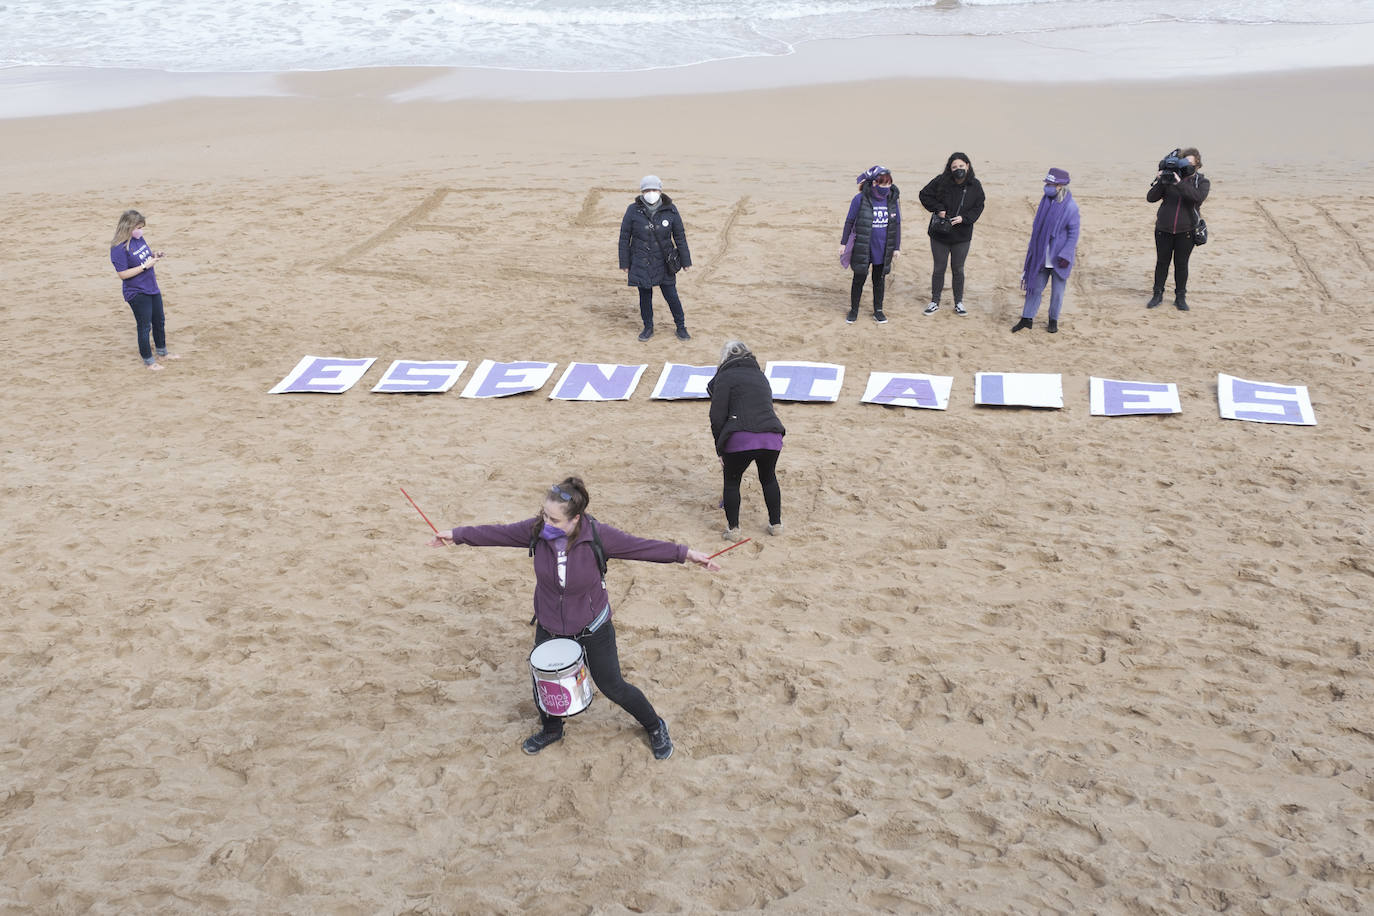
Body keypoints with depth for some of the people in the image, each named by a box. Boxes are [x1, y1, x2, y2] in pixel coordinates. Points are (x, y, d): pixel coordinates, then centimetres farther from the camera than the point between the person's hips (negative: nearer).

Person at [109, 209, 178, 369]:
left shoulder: (140, 239, 0)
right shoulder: (119, 248, -22)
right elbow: (123, 274, -23)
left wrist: (155, 254, -4)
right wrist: (145, 266, -24)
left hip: (152, 289, 8)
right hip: (137, 294, -8)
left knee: (159, 321, 22)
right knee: (144, 326, 5)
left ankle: (162, 351, 42)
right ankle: (148, 359, 22)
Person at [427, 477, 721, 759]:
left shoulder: (597, 536, -27)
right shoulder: (536, 530, -19)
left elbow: (641, 546, -23)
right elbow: (496, 533, -6)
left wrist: (686, 553, -29)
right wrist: (456, 535, 1)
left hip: (593, 628, -3)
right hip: (550, 627, 3)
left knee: (612, 686, 9)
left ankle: (655, 727, 36)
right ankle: (551, 730, 49)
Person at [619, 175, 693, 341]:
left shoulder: (670, 210, -6)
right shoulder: (633, 211, -8)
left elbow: (680, 237, 2)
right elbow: (624, 238, 0)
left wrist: (685, 261, 3)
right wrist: (625, 264, 0)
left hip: (663, 263, 0)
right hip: (641, 263, 0)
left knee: (671, 295, 2)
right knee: (645, 296, 9)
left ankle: (681, 327, 21)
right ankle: (648, 328, 27)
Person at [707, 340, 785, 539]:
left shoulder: (725, 377, 6)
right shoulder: (760, 376, 25)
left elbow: (717, 416, -1)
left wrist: (721, 450, 6)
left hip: (740, 440, -5)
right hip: (771, 437, 5)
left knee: (731, 482, 17)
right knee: (769, 478, 27)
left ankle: (733, 528, 18)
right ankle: (776, 524, 32)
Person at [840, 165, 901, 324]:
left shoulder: (892, 200, 0)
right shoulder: (860, 199, -10)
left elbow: (897, 225, 8)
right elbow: (849, 221, -1)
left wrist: (896, 247, 9)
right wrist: (843, 243, 0)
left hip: (883, 250, 3)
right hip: (862, 250, -3)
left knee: (879, 280, 13)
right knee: (859, 279, 6)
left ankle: (878, 310, 27)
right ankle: (853, 310, 22)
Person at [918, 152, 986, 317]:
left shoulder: (975, 185, -6)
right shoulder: (941, 181, -11)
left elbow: (978, 207, 0)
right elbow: (924, 195, -3)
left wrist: (963, 218, -16)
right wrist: (938, 209, -14)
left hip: (962, 236, 1)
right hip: (939, 235, -1)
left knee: (958, 269, 10)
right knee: (939, 269, 9)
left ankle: (959, 303, 22)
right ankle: (935, 302, 21)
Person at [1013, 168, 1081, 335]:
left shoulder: (1070, 206, -14)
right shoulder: (1046, 201, 4)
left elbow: (1074, 233, -12)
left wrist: (1066, 255, -17)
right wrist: (1032, 248, 15)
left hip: (1059, 258, -5)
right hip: (1041, 256, 5)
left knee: (1057, 291, 7)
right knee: (1035, 287, 10)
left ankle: (1053, 320, 23)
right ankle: (1026, 319, 18)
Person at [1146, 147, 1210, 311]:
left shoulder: (1201, 181, -2)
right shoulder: (1169, 177, 1)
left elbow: (1199, 197, -24)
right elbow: (1151, 198, -3)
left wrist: (1180, 183, -30)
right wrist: (1159, 182, -19)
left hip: (1186, 231, -1)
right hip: (1163, 229, 1)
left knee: (1181, 264, 7)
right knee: (1162, 262, 10)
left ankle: (1180, 297, 18)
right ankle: (1157, 295, 21)